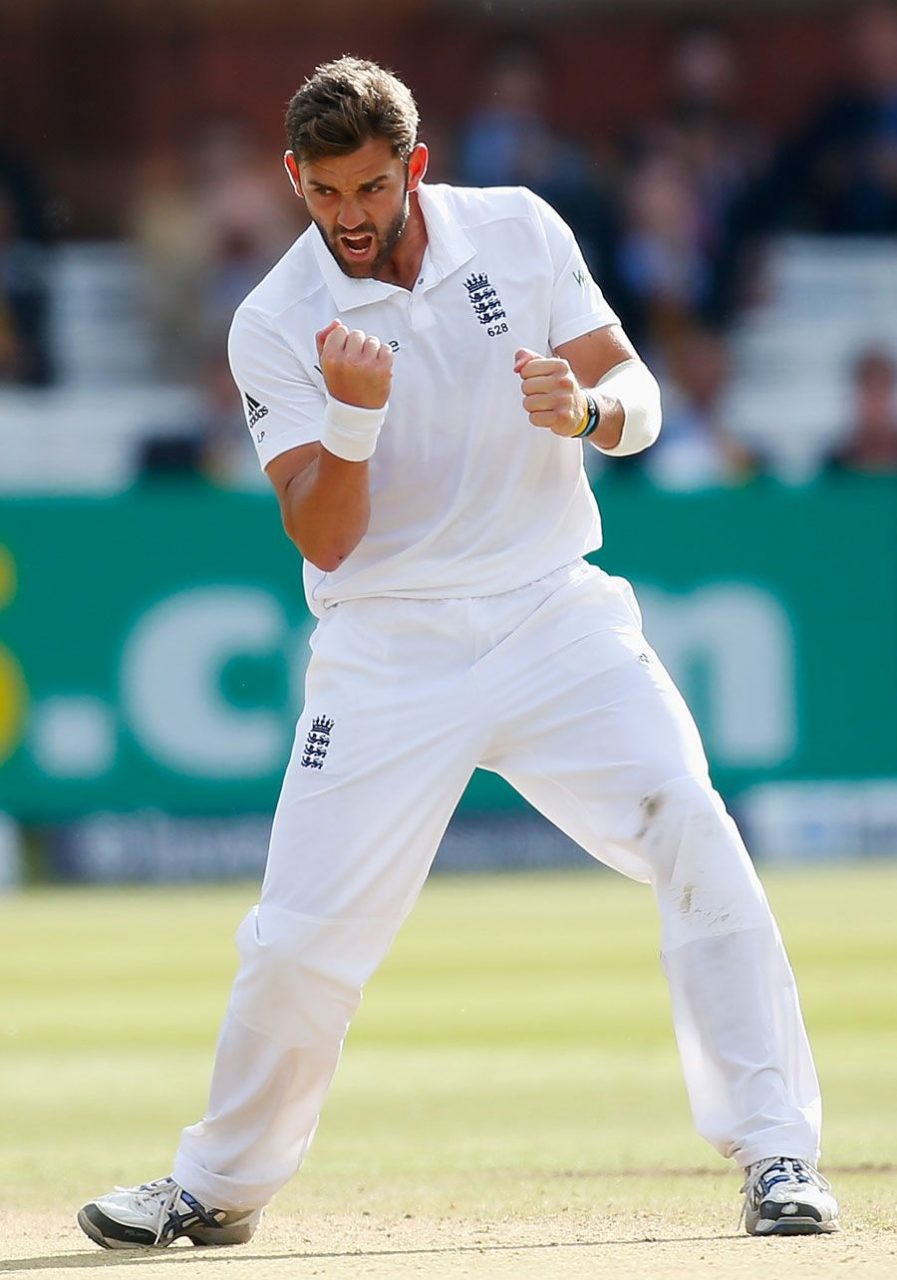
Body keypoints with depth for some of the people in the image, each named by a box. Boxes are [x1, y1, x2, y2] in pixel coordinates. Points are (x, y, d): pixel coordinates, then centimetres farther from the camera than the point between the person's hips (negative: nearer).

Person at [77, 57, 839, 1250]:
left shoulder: (520, 232, -1)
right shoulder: (275, 327, -6)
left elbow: (638, 399, 1)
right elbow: (324, 539, -12)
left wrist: (585, 409, -23)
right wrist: (355, 413, -31)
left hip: (556, 615, 1)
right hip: (389, 652, -1)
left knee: (695, 836, -18)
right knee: (302, 937, -3)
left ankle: (776, 1152, -13)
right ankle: (219, 1186, 20)